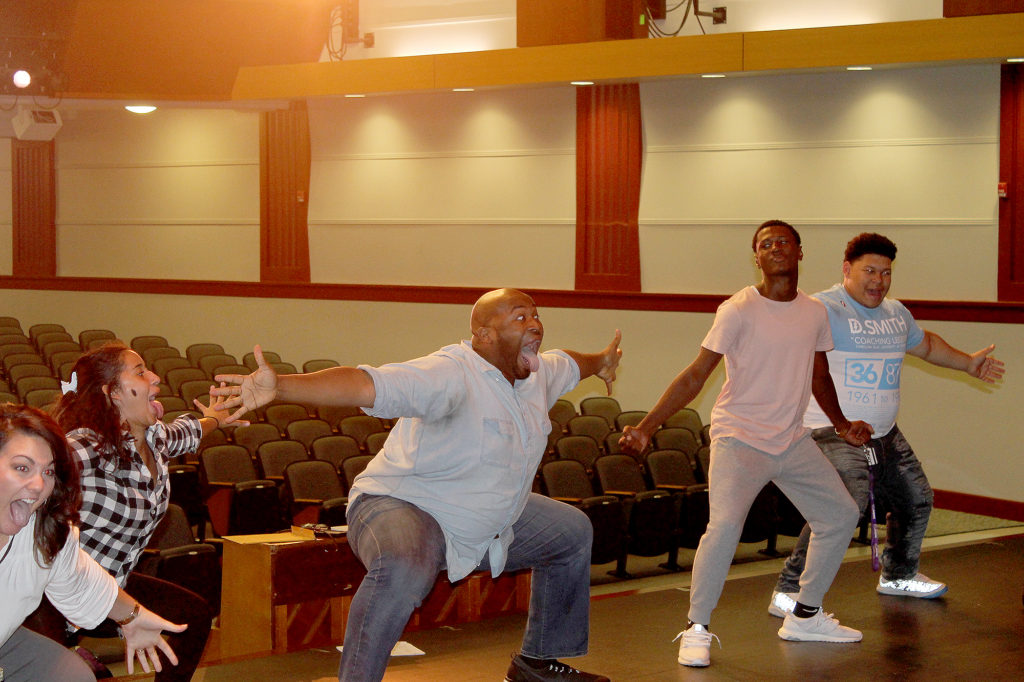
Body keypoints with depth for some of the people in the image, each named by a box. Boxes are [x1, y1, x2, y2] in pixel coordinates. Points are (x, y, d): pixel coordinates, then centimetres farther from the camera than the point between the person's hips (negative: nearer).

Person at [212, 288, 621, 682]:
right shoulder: (450, 374, -29)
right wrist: (279, 387, -57)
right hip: (402, 505, -10)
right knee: (404, 570, -43)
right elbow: (367, 384, -44)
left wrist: (600, 362, 49)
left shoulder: (540, 372, 1)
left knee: (573, 532, 21)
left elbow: (568, 364, 27)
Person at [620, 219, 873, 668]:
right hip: (739, 439, -7)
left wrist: (841, 424, 20)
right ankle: (696, 630, -11)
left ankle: (805, 617, 27)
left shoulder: (815, 312, 4)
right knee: (725, 525, -26)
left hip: (792, 441, 7)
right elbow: (694, 377, -14)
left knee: (840, 515, 11)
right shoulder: (738, 311, -13)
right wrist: (646, 427, -21)